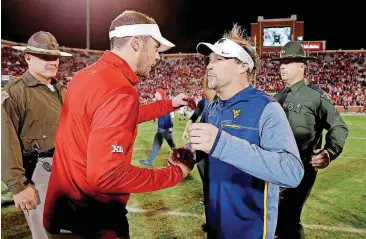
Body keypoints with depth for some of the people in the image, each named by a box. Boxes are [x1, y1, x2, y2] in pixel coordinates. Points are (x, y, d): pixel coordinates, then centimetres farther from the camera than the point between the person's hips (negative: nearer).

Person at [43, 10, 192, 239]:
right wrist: (175, 174, -20)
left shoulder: (88, 75, 3)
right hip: (91, 216, -9)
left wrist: (169, 104, 20)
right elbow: (106, 176, -30)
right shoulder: (118, 91, -26)